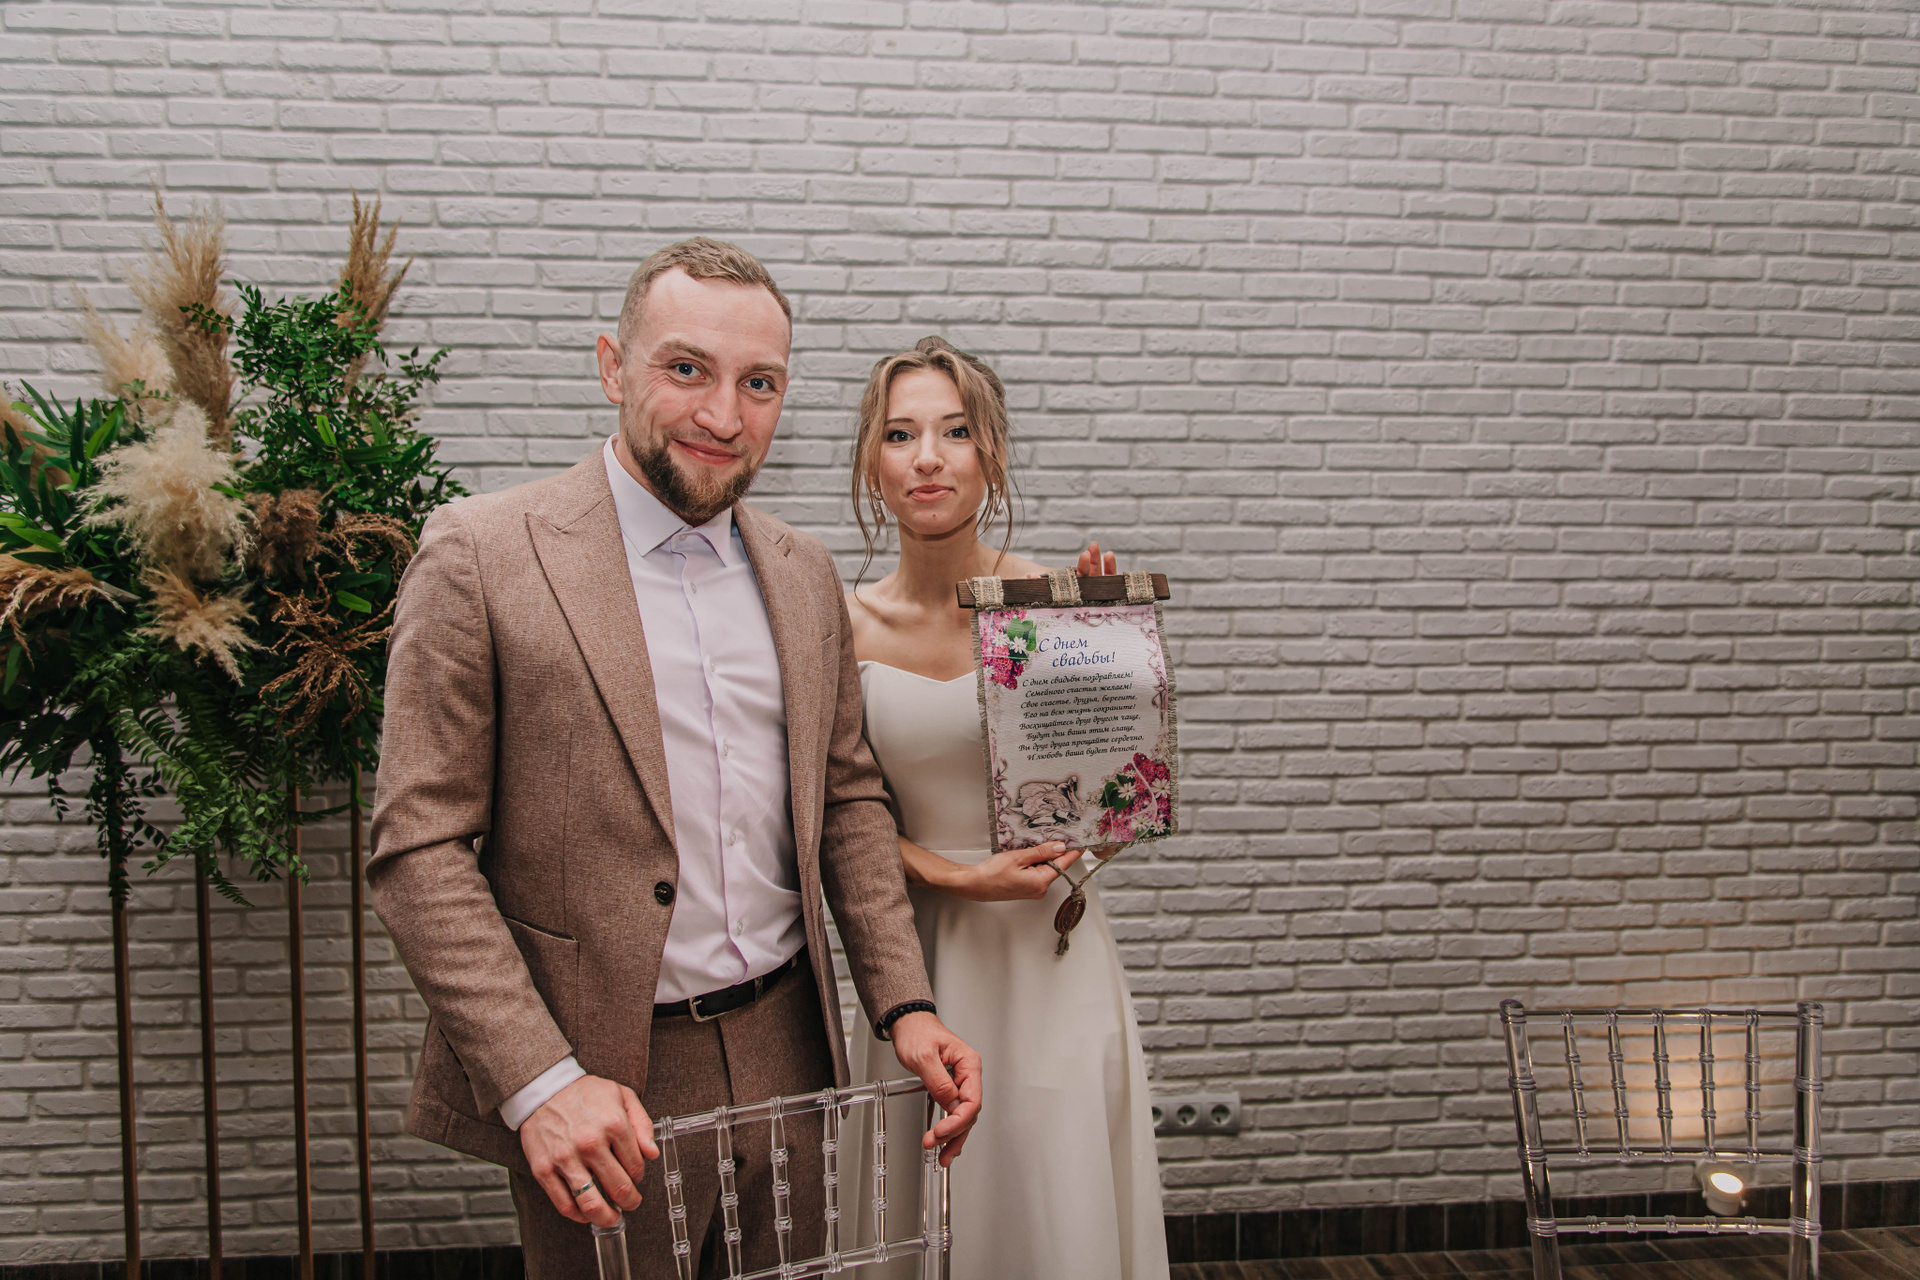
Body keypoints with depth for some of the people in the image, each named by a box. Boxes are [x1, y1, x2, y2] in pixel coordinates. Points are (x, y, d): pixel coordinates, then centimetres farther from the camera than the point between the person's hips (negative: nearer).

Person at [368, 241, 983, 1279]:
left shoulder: (804, 576, 6)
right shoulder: (480, 556, -10)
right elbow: (417, 850, -12)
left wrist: (905, 1006, 2)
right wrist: (540, 1083, -19)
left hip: (787, 1059, 5)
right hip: (599, 1087, -4)